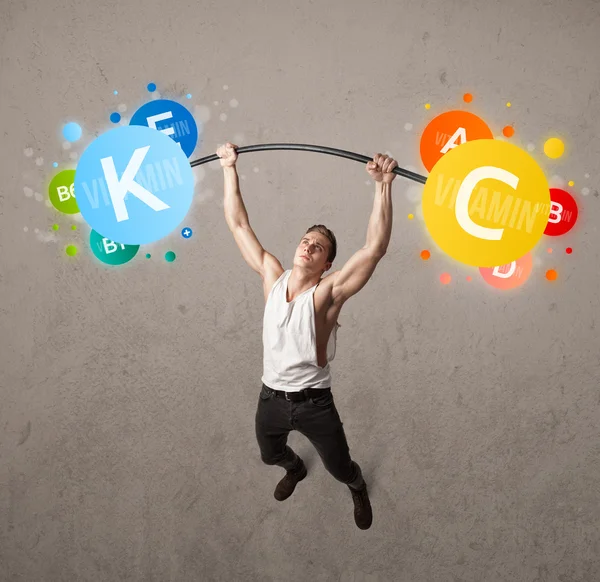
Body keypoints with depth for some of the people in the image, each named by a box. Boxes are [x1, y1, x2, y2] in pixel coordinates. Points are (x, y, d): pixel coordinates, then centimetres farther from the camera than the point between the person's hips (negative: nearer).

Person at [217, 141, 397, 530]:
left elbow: (376, 248, -30)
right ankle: (295, 470, 67)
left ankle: (359, 489, 52)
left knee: (341, 470, 14)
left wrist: (383, 186, -38)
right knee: (270, 455, 30)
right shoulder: (272, 277, -6)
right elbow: (239, 225, -3)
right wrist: (230, 169, -5)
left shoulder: (327, 293, -18)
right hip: (272, 398, 4)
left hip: (315, 403, -4)